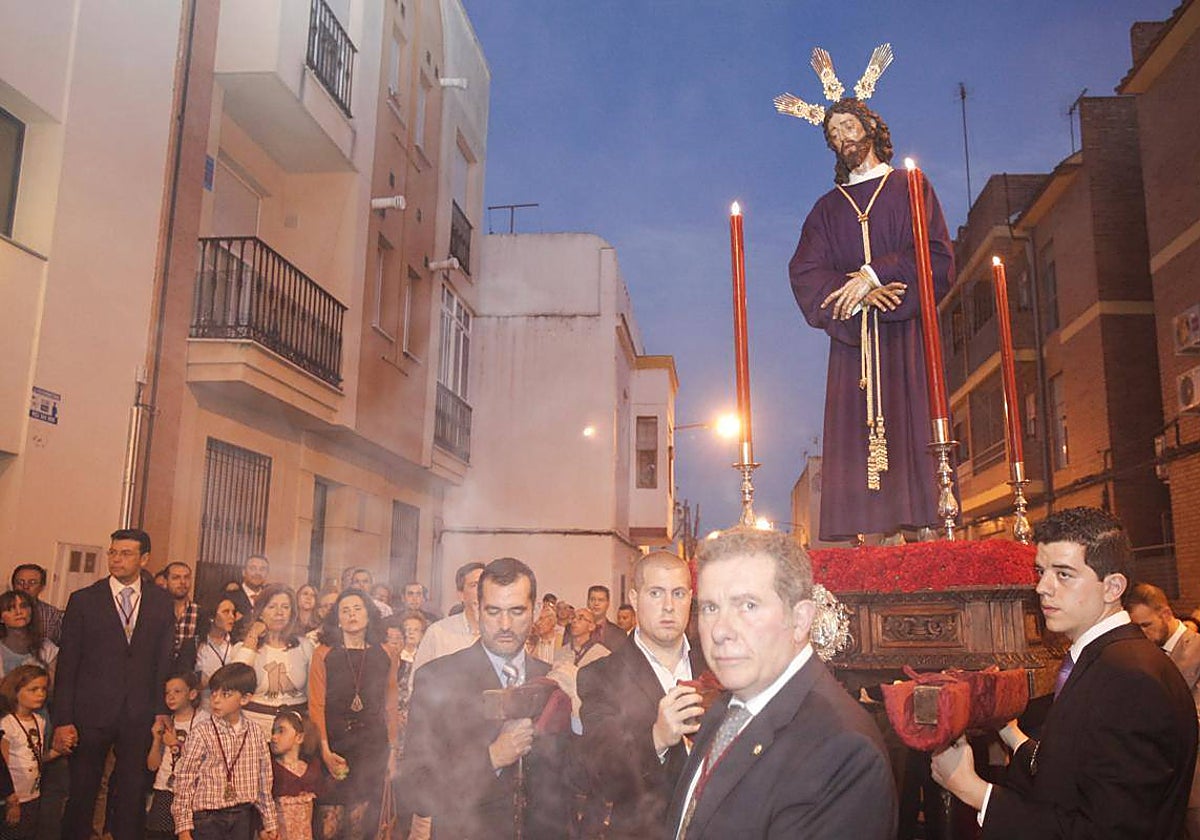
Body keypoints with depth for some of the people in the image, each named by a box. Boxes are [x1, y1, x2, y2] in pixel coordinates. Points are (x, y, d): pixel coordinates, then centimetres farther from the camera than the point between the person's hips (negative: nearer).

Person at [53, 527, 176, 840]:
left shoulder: (161, 603, 4)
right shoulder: (83, 600, 0)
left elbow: (164, 664, 5)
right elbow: (66, 664, -1)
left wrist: (162, 712, 0)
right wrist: (63, 720, -6)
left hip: (139, 717, 1)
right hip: (91, 714, -1)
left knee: (133, 793, 9)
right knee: (82, 792, 9)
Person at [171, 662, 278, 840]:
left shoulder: (255, 734, 1)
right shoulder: (201, 734, -9)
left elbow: (264, 780, 8)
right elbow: (184, 780, -7)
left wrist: (269, 823, 12)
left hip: (243, 818, 3)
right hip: (208, 818, -3)